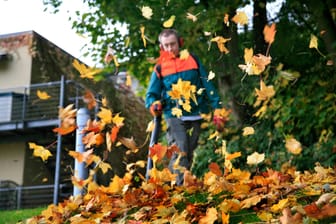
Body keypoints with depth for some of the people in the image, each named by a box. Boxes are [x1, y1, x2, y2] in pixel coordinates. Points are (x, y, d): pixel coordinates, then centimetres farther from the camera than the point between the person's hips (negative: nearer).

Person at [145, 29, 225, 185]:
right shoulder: (160, 68, 7)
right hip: (174, 116, -2)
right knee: (179, 152, -16)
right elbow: (151, 94, 8)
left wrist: (217, 109, 4)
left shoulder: (193, 60, 9)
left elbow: (208, 86, 10)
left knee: (189, 153, 8)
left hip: (195, 115, 2)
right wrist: (153, 104, -16)